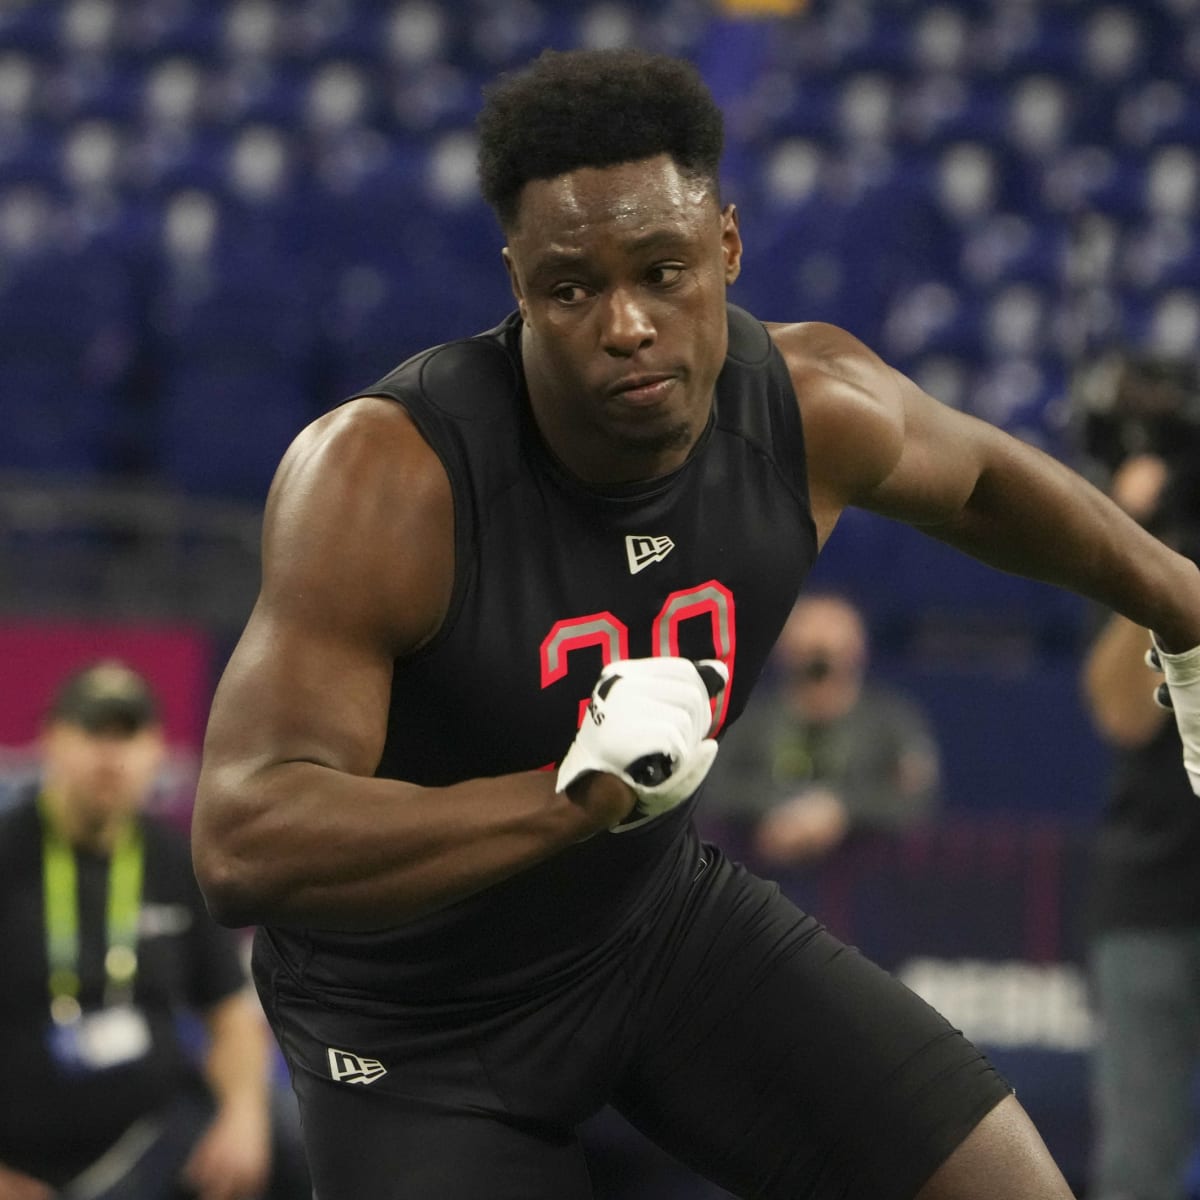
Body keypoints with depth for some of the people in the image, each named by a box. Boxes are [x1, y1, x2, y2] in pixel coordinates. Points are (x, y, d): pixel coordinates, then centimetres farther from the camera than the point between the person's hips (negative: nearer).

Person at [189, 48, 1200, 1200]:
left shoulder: (814, 404, -16)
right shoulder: (381, 478, -33)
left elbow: (982, 481, 11)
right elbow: (245, 849, -42)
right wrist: (581, 793, -48)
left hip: (665, 914, 5)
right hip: (414, 1020, -5)